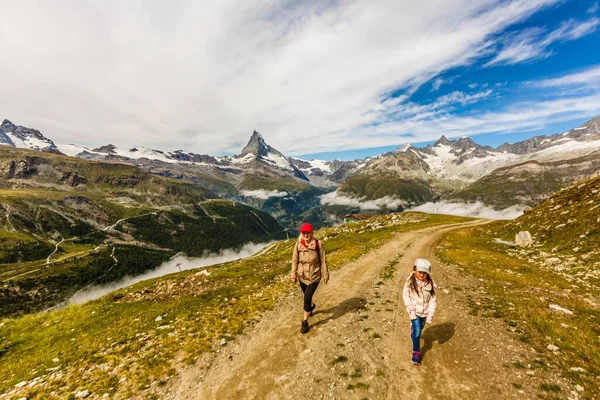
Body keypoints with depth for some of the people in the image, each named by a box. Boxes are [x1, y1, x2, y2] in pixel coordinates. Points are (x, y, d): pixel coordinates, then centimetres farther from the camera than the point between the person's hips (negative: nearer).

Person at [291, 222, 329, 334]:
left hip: (314, 276, -3)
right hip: (302, 276, 3)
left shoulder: (318, 244, -17)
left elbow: (323, 260, -9)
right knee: (307, 296, 23)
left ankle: (305, 322, 13)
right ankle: (311, 306, 57)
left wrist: (325, 274, -3)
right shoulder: (298, 245, -11)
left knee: (307, 298, -9)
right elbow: (295, 260, -3)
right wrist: (294, 275, -3)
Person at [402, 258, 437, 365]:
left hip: (425, 311, 3)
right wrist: (411, 310, -13)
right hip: (415, 311, -3)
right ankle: (416, 353, 13)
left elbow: (433, 299, -8)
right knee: (417, 331, -7)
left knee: (420, 328, 24)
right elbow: (406, 296, -11)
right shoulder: (410, 282, -21)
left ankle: (414, 335, 56)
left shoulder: (430, 284, -16)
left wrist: (431, 314, -9)